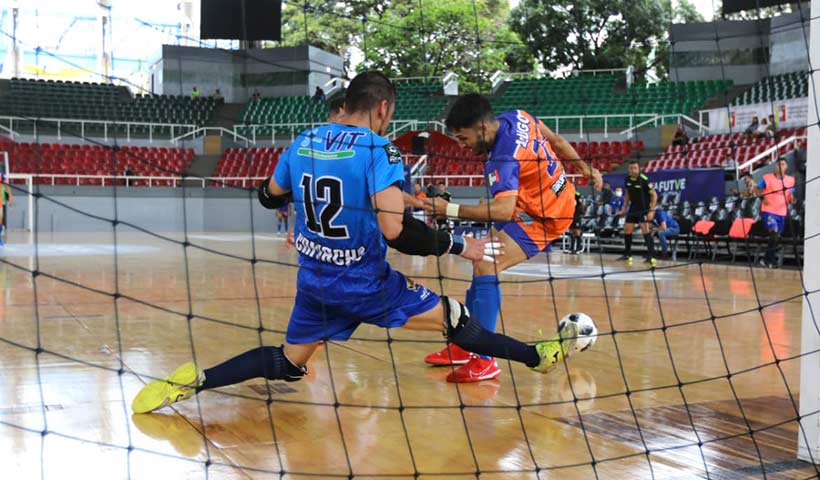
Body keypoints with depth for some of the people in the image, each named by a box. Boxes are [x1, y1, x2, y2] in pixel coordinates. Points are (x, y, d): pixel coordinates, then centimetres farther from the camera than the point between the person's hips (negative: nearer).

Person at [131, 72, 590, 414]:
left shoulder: (304, 143, 3)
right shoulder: (379, 150, -16)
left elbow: (269, 197, 18)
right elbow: (397, 231, -25)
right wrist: (458, 245, -13)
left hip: (313, 279, 6)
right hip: (363, 283, -5)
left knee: (286, 364, 20)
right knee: (453, 317, 8)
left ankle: (194, 381, 6)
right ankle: (541, 355, 17)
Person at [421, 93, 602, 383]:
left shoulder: (503, 160, -31)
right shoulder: (516, 117, -5)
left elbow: (504, 211, -45)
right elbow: (556, 141, 8)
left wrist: (450, 210, -48)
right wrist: (586, 169, 20)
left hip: (545, 216, -11)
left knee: (486, 268, -22)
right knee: (482, 263, 11)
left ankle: (485, 361, -22)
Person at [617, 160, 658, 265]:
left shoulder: (644, 180, -18)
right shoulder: (627, 179, 0)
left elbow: (654, 195, -15)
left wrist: (651, 210, -20)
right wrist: (624, 207, 13)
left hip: (644, 209, -7)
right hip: (633, 208, 7)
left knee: (645, 230, -18)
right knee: (627, 230, 8)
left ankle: (651, 256, -16)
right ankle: (627, 254, 22)